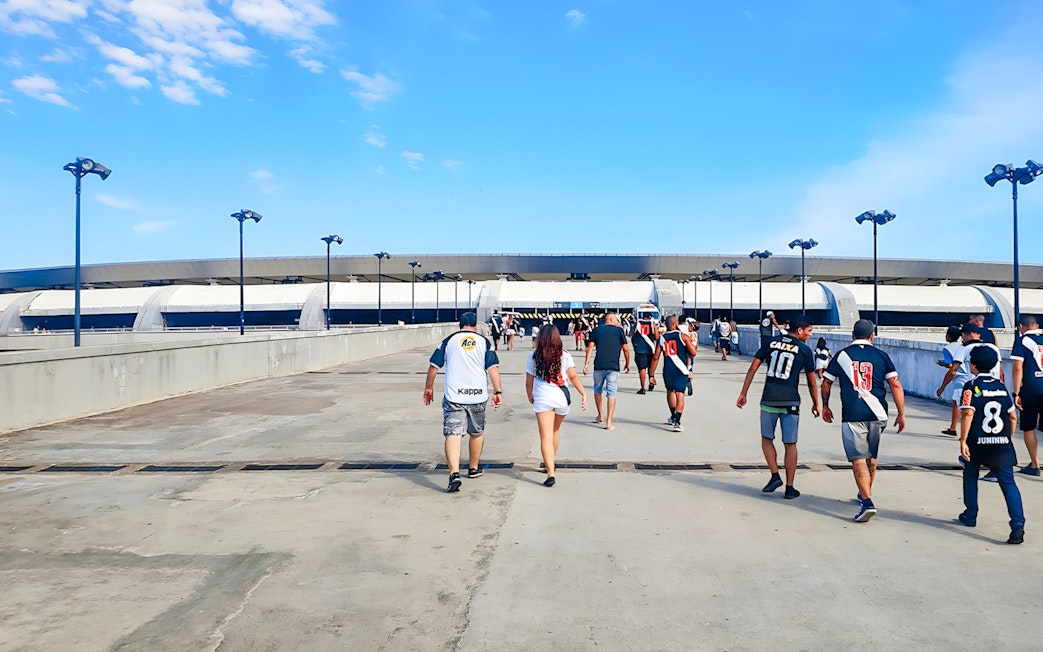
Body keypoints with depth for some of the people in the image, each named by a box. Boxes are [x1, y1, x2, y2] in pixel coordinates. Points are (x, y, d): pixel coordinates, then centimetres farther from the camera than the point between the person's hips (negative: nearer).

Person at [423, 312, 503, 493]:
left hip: (453, 396, -1)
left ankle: (454, 473, -24)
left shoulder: (449, 341, 7)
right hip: (478, 396, 2)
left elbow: (434, 366, 8)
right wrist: (497, 392, -1)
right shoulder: (484, 342, 7)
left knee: (453, 434, -6)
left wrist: (428, 387, 19)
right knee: (477, 433, 20)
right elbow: (493, 368, -2)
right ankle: (473, 469, 34)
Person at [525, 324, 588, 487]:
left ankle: (550, 473, -15)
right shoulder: (565, 356, 0)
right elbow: (573, 377, -8)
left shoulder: (533, 356, 0)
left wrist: (530, 396, 20)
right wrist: (584, 394, -8)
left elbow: (529, 382, 4)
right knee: (555, 431, 25)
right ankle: (549, 462, 42)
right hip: (561, 397, 2)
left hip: (542, 399, -2)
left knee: (546, 436, -3)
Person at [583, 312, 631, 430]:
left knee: (598, 391, 21)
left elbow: (590, 347, 1)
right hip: (613, 367, -2)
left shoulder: (597, 330, 9)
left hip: (599, 366, 2)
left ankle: (600, 416, 33)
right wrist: (628, 364, 13)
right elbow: (625, 349, 1)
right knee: (611, 394, 1)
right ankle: (609, 422, -2)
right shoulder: (619, 330, 3)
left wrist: (586, 363, 1)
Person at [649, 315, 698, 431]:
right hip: (681, 370, -3)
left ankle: (673, 417, 38)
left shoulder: (661, 338, 5)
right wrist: (692, 344, 17)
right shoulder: (683, 336, -3)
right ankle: (677, 422, -16)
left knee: (670, 391, 24)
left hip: (668, 369, 3)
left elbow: (655, 357, 3)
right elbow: (693, 353, -4)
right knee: (680, 394, -5)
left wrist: (651, 375, 7)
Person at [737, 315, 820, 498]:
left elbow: (752, 369, 3)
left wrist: (743, 393, 8)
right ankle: (789, 487, 11)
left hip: (769, 400, 1)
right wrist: (815, 404, 19)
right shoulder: (804, 350, 1)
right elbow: (812, 382, 5)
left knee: (766, 439, 18)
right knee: (790, 444, 8)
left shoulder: (771, 342, 7)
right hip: (790, 403, -1)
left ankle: (775, 476, 7)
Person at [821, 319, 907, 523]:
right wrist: (901, 414, 5)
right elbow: (896, 385, 0)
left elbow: (826, 383, 9)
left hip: (852, 415, -2)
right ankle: (865, 494, 36)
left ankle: (867, 502, -16)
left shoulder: (841, 355, 5)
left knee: (858, 460, -3)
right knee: (871, 457, 20)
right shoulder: (881, 356, 5)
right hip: (877, 414, 3)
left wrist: (825, 407, 23)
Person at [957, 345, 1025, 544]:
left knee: (970, 477, 19)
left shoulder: (971, 387, -5)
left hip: (977, 444, -3)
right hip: (1002, 445, 3)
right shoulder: (1001, 387, 11)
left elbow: (968, 414, -18)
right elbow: (1013, 417, 13)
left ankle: (970, 516, 27)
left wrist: (963, 441, -17)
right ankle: (1018, 524, -14)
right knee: (1008, 482, 1)